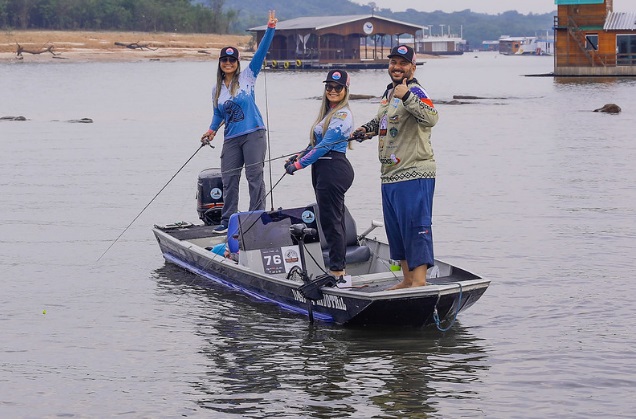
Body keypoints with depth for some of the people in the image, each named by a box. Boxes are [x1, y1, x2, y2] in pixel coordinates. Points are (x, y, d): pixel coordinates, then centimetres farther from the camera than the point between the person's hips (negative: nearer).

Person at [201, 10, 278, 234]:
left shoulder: (247, 77, 1)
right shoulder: (217, 89, 13)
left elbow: (261, 52, -8)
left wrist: (270, 29, -17)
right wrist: (212, 130, 5)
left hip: (253, 134, -4)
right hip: (231, 138, 4)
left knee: (255, 176, -7)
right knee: (229, 179, 5)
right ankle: (227, 221, 12)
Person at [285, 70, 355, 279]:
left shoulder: (342, 115, -13)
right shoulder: (329, 112, 17)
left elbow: (326, 145, -18)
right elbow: (318, 142, 21)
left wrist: (299, 164, -15)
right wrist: (299, 156, 5)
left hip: (333, 169, -10)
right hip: (324, 168, 10)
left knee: (330, 220, -7)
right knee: (334, 220, 12)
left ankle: (337, 270, -2)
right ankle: (339, 268, 17)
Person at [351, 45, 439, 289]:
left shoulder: (415, 92, -12)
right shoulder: (389, 92, 16)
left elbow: (431, 118, -31)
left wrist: (407, 97, -40)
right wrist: (366, 130, 15)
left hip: (414, 175, -10)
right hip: (389, 176, 10)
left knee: (415, 226, -11)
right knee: (396, 229, 14)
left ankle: (419, 281, -10)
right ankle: (407, 280, 23)